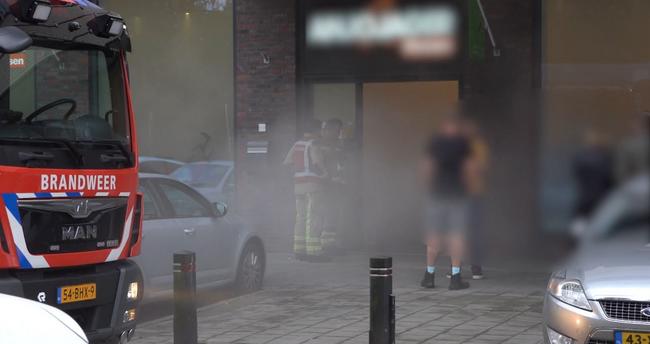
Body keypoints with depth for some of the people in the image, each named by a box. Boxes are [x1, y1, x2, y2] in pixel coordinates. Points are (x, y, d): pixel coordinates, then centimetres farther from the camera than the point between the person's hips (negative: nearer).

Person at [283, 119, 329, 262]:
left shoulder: (296, 145, 14)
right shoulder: (313, 146, -10)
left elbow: (286, 162, 16)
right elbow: (317, 162, -23)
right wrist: (324, 174, -7)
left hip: (298, 184, 8)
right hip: (313, 184, -8)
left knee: (301, 217, 12)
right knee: (314, 218, -8)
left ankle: (299, 250, 13)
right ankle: (313, 251, -12)